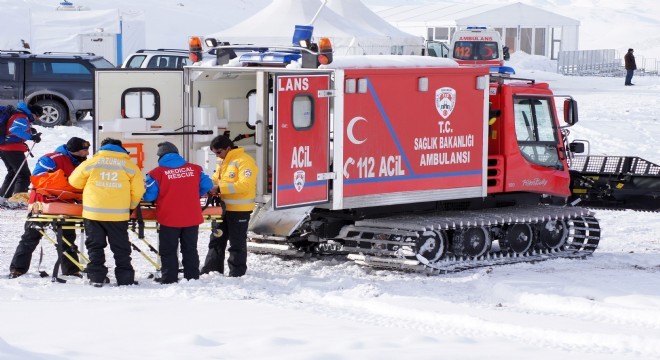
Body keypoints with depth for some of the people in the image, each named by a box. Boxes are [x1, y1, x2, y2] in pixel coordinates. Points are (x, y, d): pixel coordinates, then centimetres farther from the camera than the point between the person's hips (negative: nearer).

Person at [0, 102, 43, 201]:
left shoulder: (16, 114, 15)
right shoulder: (22, 118, -16)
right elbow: (15, 129, -33)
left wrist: (29, 130, 9)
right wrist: (31, 137, -37)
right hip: (13, 149, -10)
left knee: (13, 172, 25)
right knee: (24, 175, -6)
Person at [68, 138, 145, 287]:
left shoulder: (91, 162, 3)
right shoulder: (129, 165, 2)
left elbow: (75, 181, 11)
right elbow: (138, 190, 1)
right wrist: (131, 205, 18)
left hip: (93, 212, 0)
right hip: (118, 215, 0)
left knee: (95, 246, 12)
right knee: (121, 248, 10)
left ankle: (96, 278, 7)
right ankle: (125, 279, 9)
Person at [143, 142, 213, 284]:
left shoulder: (157, 173, -10)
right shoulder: (194, 169, 1)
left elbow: (149, 196, -10)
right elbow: (207, 185, 9)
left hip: (169, 220, -4)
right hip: (192, 218, 4)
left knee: (168, 251, 7)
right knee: (190, 250, 16)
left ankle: (169, 280, 6)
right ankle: (193, 278, 19)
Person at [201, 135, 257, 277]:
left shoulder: (244, 161, -17)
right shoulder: (223, 162, 14)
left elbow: (245, 185, -26)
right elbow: (216, 179, 20)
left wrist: (220, 188, -28)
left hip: (239, 210, -9)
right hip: (223, 207, 9)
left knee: (237, 243, 1)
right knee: (217, 239, 14)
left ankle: (237, 274, 10)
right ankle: (212, 270, 23)